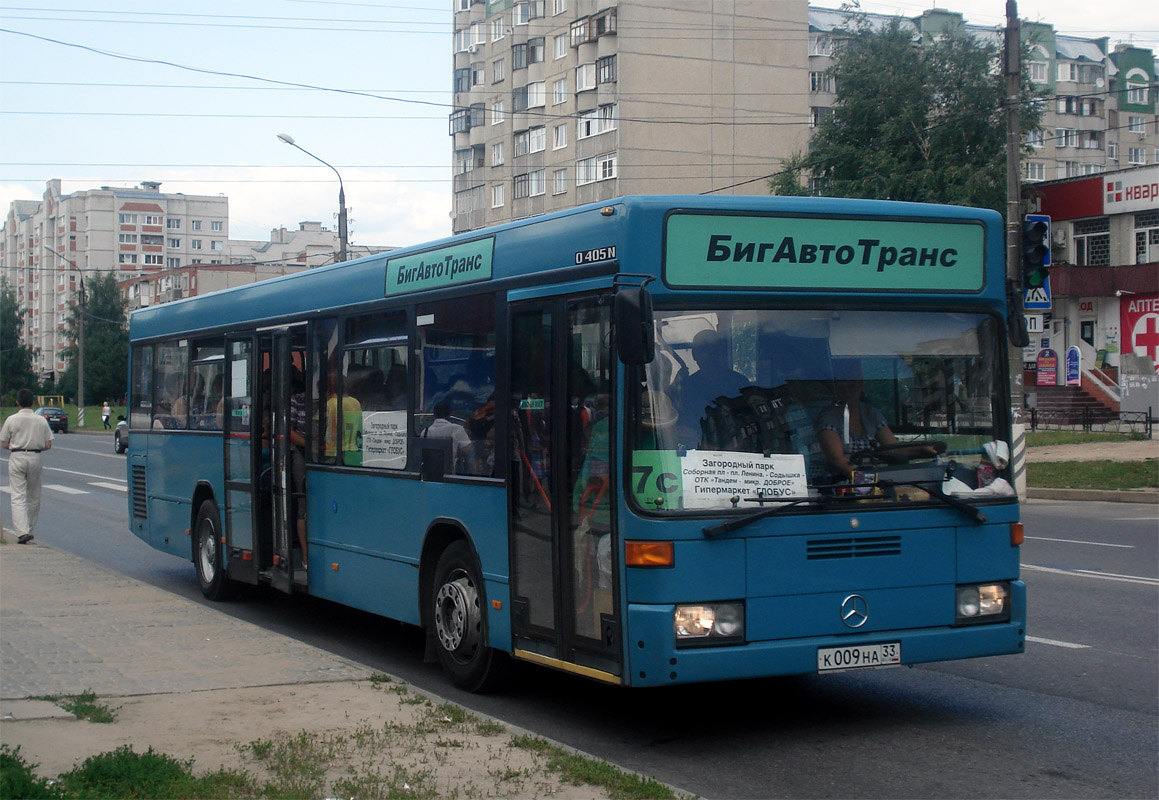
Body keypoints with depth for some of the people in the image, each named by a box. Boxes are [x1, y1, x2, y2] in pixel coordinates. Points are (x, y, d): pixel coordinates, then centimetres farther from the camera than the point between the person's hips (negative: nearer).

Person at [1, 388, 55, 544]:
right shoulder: (41, 420, 1)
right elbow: (48, 445, -1)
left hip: (17, 457, -2)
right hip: (35, 458, 2)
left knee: (18, 497, -5)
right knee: (34, 497, 14)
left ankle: (22, 532, -19)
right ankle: (29, 530, 22)